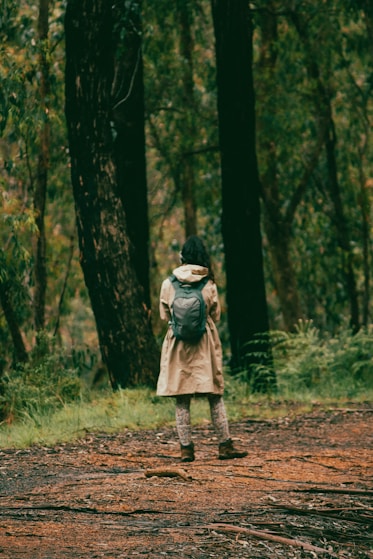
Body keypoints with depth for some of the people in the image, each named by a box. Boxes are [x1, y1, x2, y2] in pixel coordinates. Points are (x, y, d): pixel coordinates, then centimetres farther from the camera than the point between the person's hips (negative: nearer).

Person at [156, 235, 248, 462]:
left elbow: (164, 315, 7)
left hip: (177, 346, 1)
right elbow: (216, 316, 5)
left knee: (182, 401, 5)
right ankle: (225, 445, 6)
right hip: (205, 346, 0)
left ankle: (186, 448, 2)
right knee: (216, 398, 6)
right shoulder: (209, 285, -6)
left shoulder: (168, 285, -4)